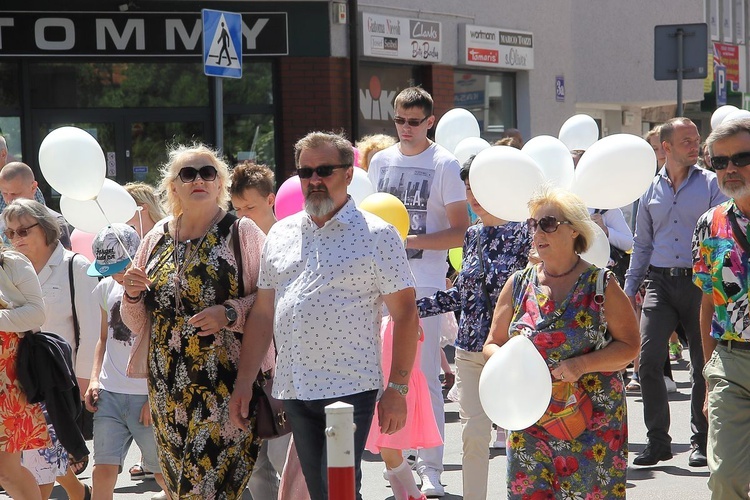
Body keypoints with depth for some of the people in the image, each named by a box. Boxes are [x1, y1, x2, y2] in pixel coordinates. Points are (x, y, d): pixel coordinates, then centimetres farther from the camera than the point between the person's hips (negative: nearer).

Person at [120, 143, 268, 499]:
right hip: (169, 388, 5)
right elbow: (138, 323, 18)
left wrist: (230, 313, -20)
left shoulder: (242, 233, -1)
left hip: (225, 385, -5)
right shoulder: (157, 239, 12)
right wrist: (133, 296, -2)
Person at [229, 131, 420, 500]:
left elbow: (405, 314, -5)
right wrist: (244, 382, 10)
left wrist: (397, 387, -11)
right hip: (292, 388, 5)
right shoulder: (280, 234, 13)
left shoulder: (377, 235, -2)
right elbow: (263, 313, 15)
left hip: (350, 387, -5)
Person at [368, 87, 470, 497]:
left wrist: (410, 240, -17)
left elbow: (460, 232, -7)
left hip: (424, 283, -5)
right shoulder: (380, 162, 12)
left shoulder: (444, 164, -4)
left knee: (425, 377, -5)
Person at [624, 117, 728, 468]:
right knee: (648, 360, -7)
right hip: (660, 283, 2)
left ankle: (701, 442, 14)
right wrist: (630, 286, 15)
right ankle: (658, 441, 2)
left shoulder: (710, 184, 2)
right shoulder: (651, 189, 12)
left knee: (703, 365, 3)